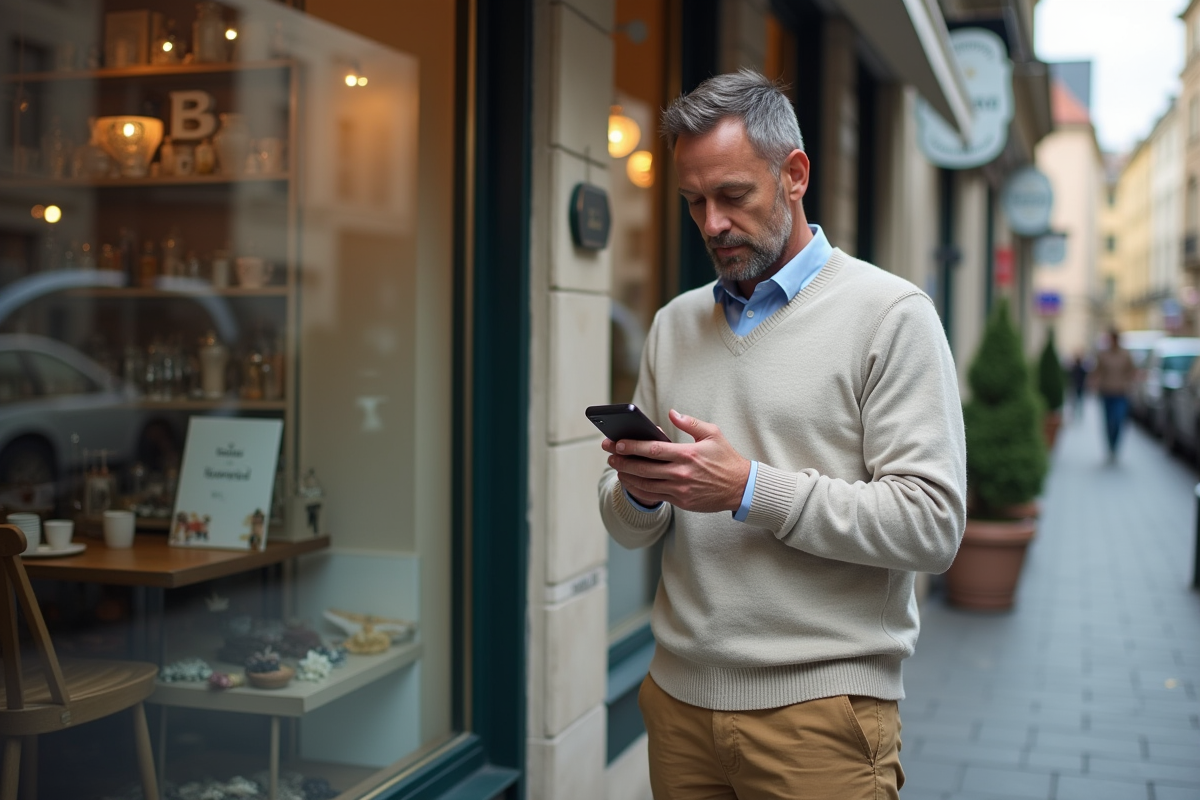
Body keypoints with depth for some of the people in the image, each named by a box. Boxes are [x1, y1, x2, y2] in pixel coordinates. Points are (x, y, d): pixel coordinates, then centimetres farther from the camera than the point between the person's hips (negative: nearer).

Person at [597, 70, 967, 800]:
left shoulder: (889, 314, -6)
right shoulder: (675, 324, 11)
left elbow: (933, 524, -15)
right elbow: (630, 528, 13)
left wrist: (750, 489, -20)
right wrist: (637, 494, -10)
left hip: (819, 709, -5)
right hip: (678, 697, 5)